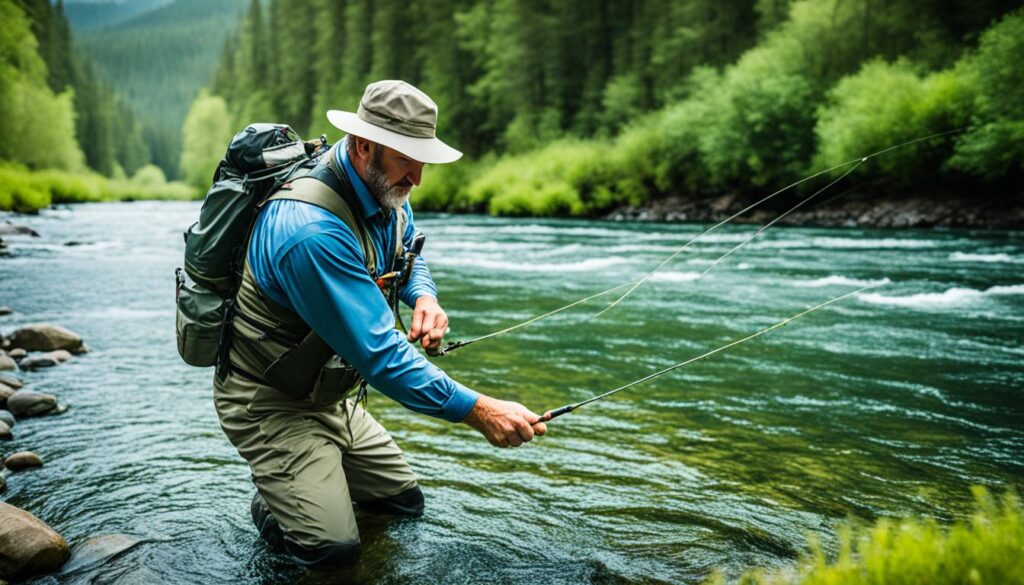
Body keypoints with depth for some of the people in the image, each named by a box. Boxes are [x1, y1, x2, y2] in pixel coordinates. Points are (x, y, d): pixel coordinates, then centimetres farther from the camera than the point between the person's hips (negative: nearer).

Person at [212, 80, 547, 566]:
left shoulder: (384, 189, -6)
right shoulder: (312, 229, -35)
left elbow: (409, 253, 15)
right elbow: (379, 353, -35)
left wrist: (424, 297, -10)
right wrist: (479, 411, -35)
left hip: (329, 393, 8)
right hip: (271, 401, -8)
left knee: (406, 504, 11)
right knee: (331, 544, -15)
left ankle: (307, 478, 29)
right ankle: (271, 500, 14)